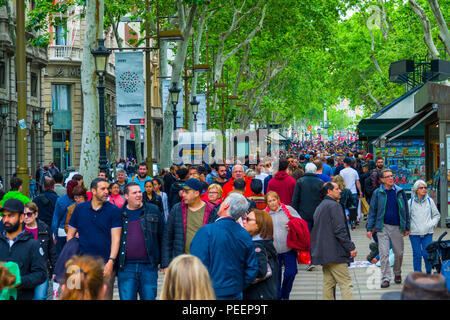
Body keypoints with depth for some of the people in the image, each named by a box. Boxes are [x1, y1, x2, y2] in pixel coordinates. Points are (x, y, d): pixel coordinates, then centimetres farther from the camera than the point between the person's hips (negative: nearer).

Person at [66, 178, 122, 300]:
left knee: (105, 296, 1)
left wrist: (111, 261, -16)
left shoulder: (114, 210, 1)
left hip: (105, 263, -2)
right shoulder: (80, 209, 8)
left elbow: (115, 238, -5)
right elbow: (70, 235, 12)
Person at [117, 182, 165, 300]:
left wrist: (163, 260, 5)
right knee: (127, 297, 1)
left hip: (149, 266, 0)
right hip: (126, 267, 0)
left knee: (149, 297, 5)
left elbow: (162, 236, 9)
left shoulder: (154, 210, 6)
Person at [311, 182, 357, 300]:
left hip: (323, 253, 9)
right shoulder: (334, 205, -10)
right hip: (335, 253, -9)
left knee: (328, 283, 11)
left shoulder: (320, 207, 19)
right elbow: (340, 230, -17)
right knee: (346, 283, -10)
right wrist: (351, 247, -12)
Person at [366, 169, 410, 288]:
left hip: (397, 227, 2)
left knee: (399, 253, 10)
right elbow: (372, 211, 2)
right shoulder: (377, 193, 0)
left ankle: (397, 273, 32)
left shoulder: (400, 192, 4)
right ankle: (385, 278, -1)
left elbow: (405, 210, 10)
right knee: (384, 253, -6)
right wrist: (369, 228, -2)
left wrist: (407, 227, 10)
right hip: (383, 227, -2)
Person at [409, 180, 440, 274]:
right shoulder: (411, 202, 3)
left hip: (427, 233, 0)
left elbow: (437, 215, 15)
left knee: (427, 254, -5)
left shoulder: (430, 201, 7)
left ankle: (429, 273, 14)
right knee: (417, 255, -1)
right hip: (414, 233, 0)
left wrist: (432, 224, 0)